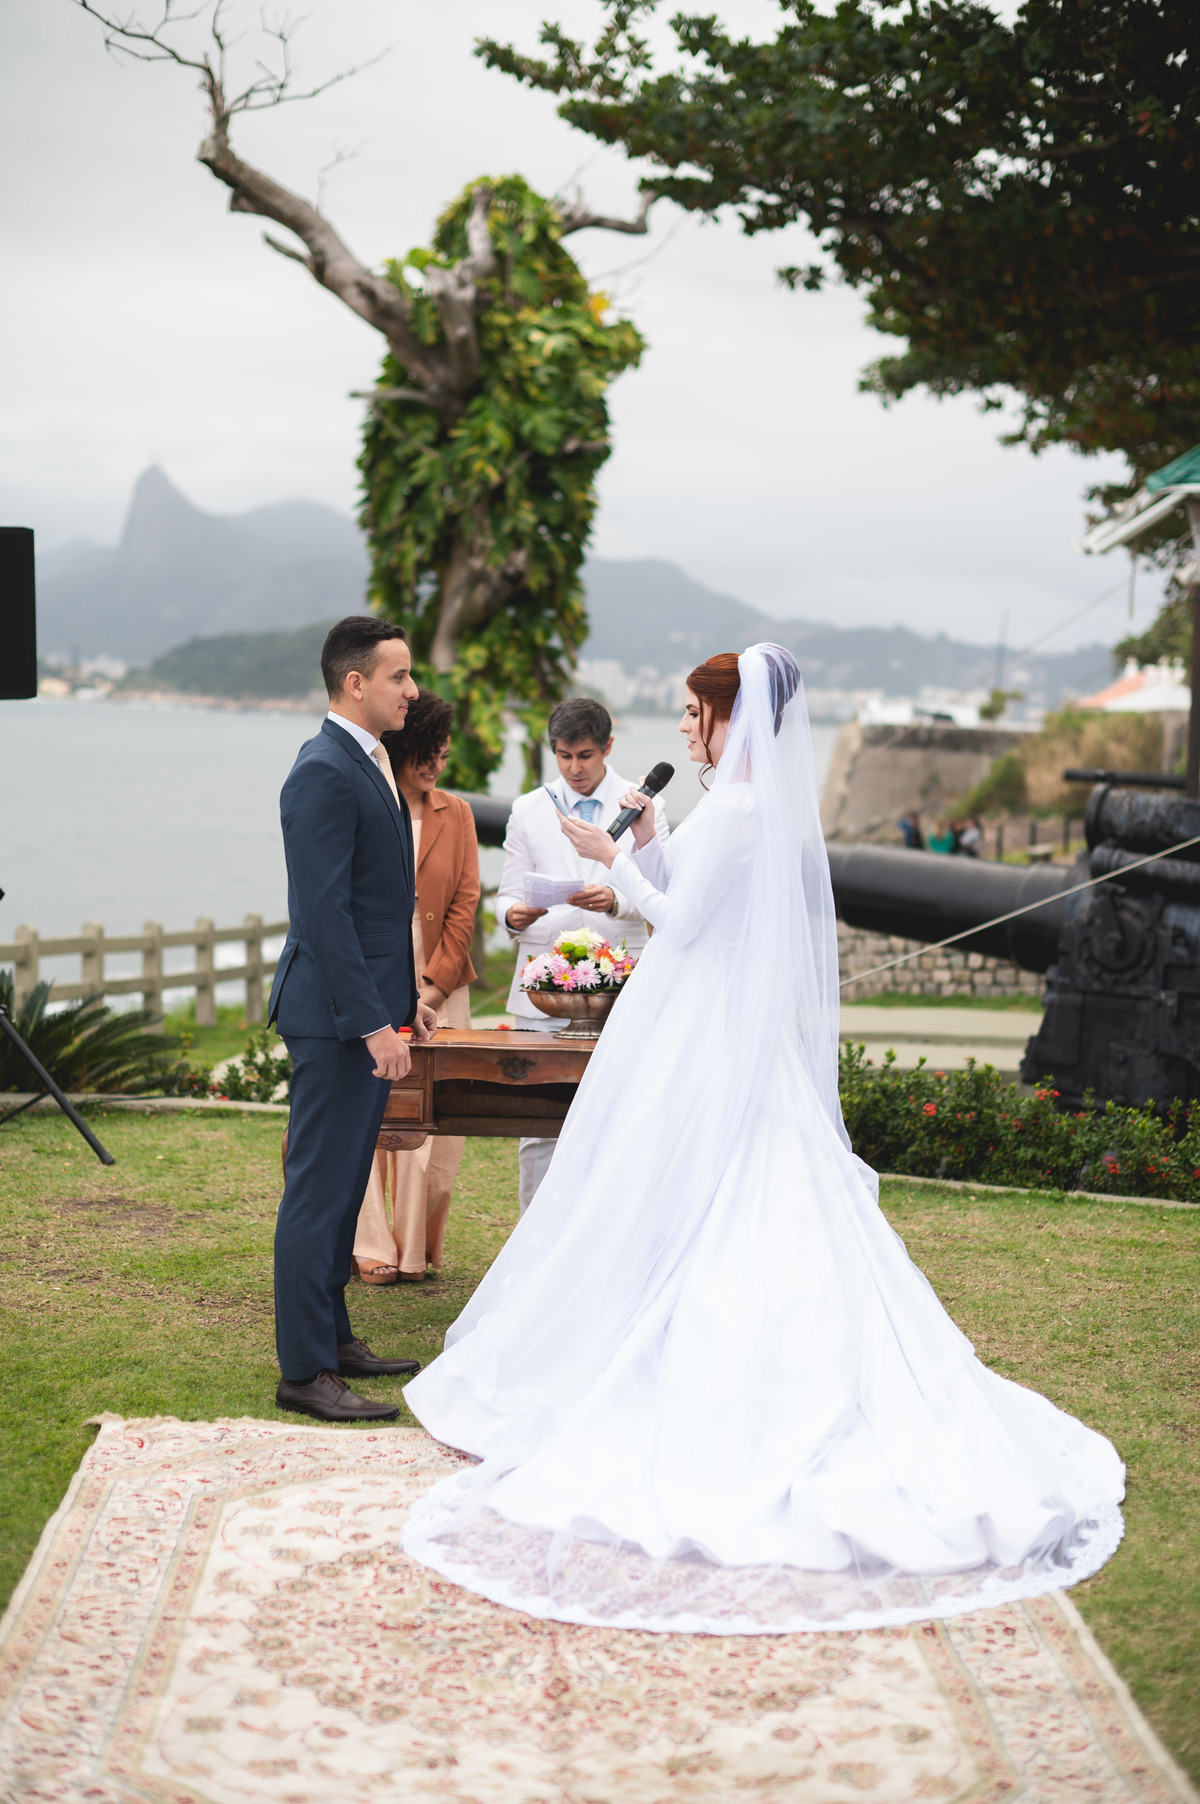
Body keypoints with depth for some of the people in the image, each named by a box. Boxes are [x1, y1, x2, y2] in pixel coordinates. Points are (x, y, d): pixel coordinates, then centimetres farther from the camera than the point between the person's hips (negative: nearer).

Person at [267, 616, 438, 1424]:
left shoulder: (368, 764, 15)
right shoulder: (324, 774, -17)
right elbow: (324, 913, -22)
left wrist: (406, 996, 19)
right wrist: (373, 1024, -23)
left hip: (371, 1009, 10)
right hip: (338, 1016, -10)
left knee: (343, 1185, 17)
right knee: (319, 1191, -3)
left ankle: (333, 1337, 27)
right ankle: (305, 1372, 4)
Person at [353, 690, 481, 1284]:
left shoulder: (455, 815, 9)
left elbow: (464, 903, 5)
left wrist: (435, 985, -4)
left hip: (437, 986, 2)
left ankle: (415, 1248, 10)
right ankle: (372, 1248, 6)